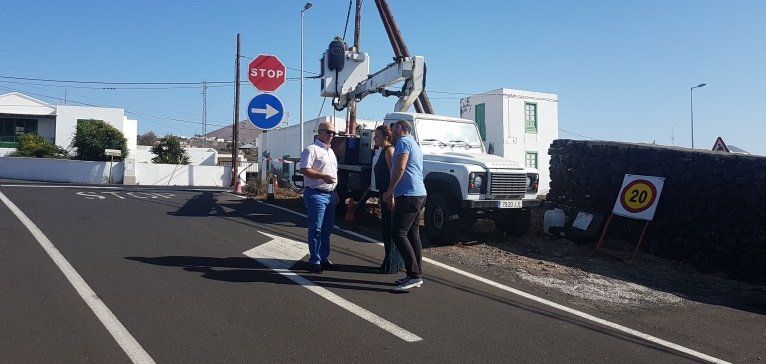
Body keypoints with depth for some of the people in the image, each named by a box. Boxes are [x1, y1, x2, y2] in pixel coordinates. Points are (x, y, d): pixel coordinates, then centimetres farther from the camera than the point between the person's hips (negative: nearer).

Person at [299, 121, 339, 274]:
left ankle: (324, 258, 23)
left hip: (329, 194, 9)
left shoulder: (330, 151, 19)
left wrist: (334, 191, 22)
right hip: (316, 194, -9)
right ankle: (315, 261, 2)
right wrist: (323, 176, -26)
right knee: (315, 230, -4)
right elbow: (304, 170, -19)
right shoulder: (311, 149, -9)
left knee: (327, 229, 13)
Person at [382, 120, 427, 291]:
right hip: (419, 194, 10)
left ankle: (414, 275, -15)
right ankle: (416, 274, 14)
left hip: (408, 194, -10)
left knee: (399, 234, -12)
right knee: (412, 234, 11)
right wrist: (395, 192, 25)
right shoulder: (415, 145, 25)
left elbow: (400, 167, -18)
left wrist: (390, 190, -11)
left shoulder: (403, 141, -6)